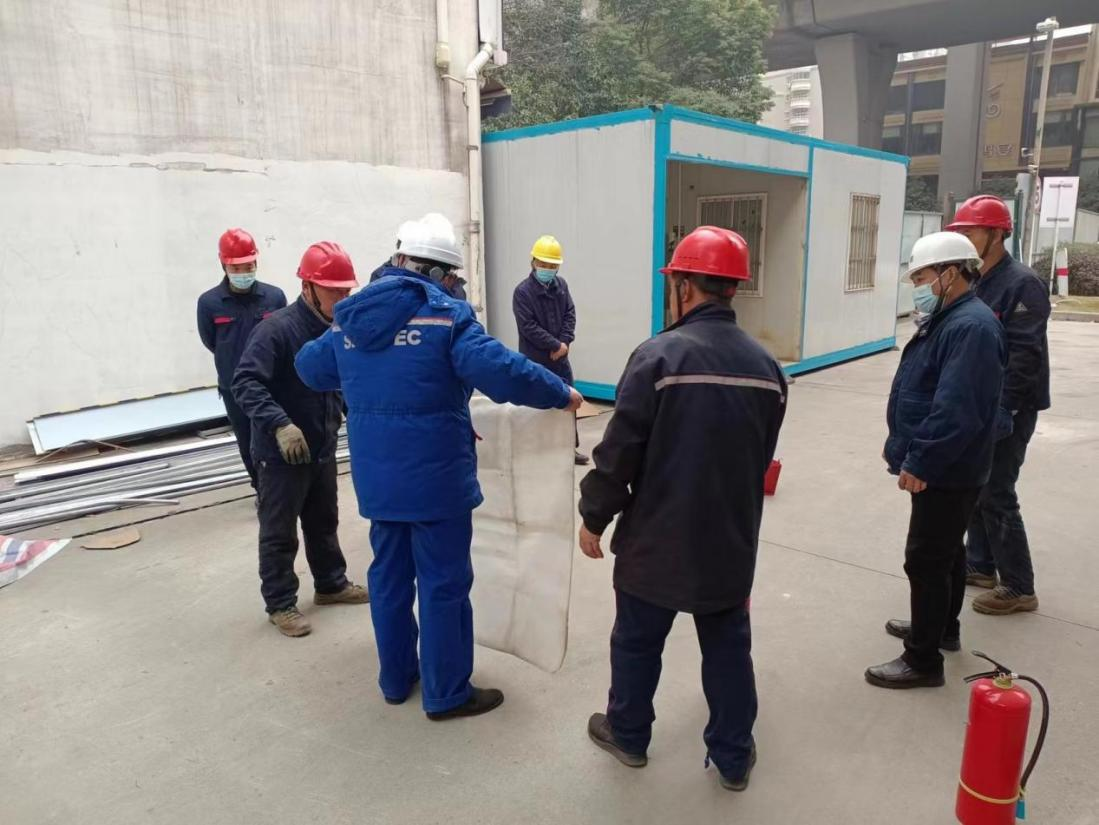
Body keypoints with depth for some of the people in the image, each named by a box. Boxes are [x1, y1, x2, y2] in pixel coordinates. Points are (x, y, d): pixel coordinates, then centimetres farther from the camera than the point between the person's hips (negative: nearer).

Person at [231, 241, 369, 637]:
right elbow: (245, 383, -26)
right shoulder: (276, 329, -21)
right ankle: (280, 604, 21)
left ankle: (331, 584, 39)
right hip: (280, 454, -7)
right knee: (279, 532, 6)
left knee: (324, 522, 22)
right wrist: (279, 424, -35)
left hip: (322, 449, 7)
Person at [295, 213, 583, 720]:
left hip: (375, 475, 7)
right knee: (443, 582, 5)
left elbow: (310, 368, 20)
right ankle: (447, 693, 18)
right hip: (435, 475, -6)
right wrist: (560, 395, -11)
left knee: (389, 574, 18)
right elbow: (499, 370, -24)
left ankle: (396, 678, 34)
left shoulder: (349, 317, 7)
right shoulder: (445, 314, -13)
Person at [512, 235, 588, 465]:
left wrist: (564, 343, -9)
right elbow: (529, 327, -18)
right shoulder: (523, 291, -14)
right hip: (535, 361, -6)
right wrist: (556, 345, -16)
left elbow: (570, 314, 6)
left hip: (560, 358, 6)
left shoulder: (561, 284, 5)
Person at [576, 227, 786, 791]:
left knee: (637, 642, 16)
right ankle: (733, 757, 31)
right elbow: (763, 458, 10)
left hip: (657, 538, -4)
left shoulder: (659, 355, -19)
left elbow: (619, 449, -17)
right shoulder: (765, 365, 0)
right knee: (727, 646, 18)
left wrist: (594, 516, -4)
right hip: (732, 541, 5)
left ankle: (628, 734, 36)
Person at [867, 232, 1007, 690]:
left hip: (946, 472, -11)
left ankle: (923, 661, 8)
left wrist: (920, 461, -25)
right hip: (942, 466, 11)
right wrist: (902, 445, 19)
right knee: (946, 551, 22)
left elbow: (957, 411, -30)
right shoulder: (949, 320, 11)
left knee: (926, 561, -3)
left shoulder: (971, 327, -24)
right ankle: (943, 629, 40)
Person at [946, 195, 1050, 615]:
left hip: (1007, 410, -8)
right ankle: (980, 565, 31)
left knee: (996, 495, -3)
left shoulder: (1021, 283, -17)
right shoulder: (972, 282, 8)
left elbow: (1024, 355, -22)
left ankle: (1019, 588, 11)